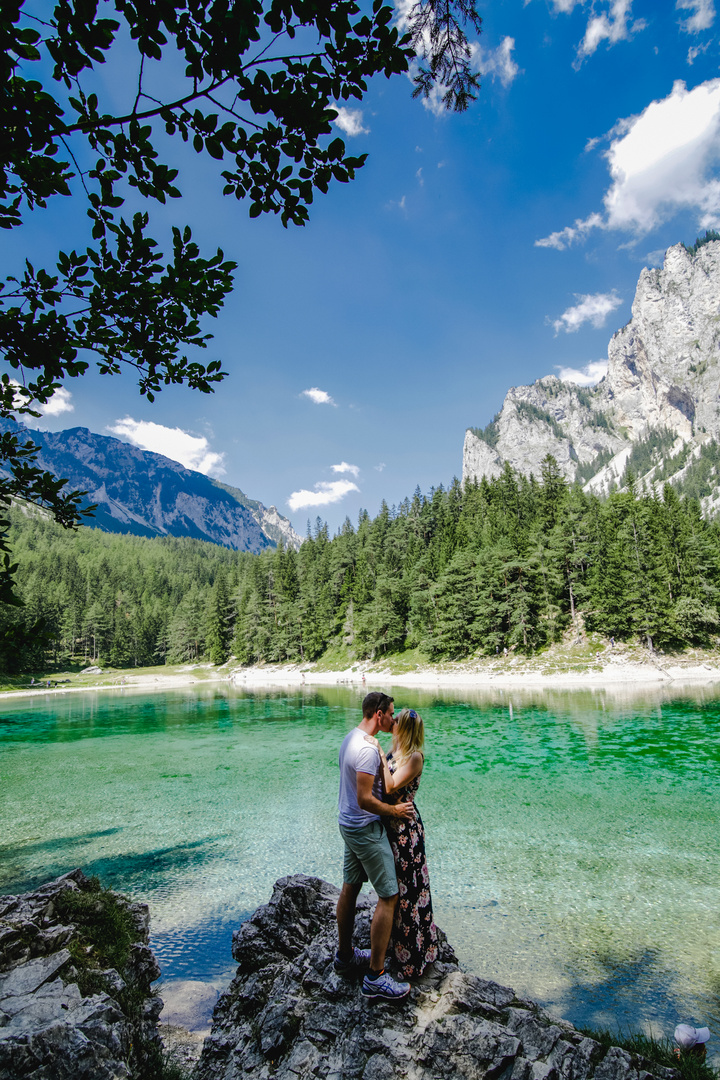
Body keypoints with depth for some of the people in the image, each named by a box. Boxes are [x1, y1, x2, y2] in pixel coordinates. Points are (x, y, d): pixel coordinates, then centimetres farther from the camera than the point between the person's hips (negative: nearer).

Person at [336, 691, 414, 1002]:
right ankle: (375, 978, 7)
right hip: (366, 828, -10)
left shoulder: (350, 738, 5)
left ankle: (345, 956, 37)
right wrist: (394, 810, -15)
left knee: (349, 889, 21)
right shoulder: (368, 748, -27)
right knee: (388, 897, -1)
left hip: (348, 823, 10)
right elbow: (365, 799, -28)